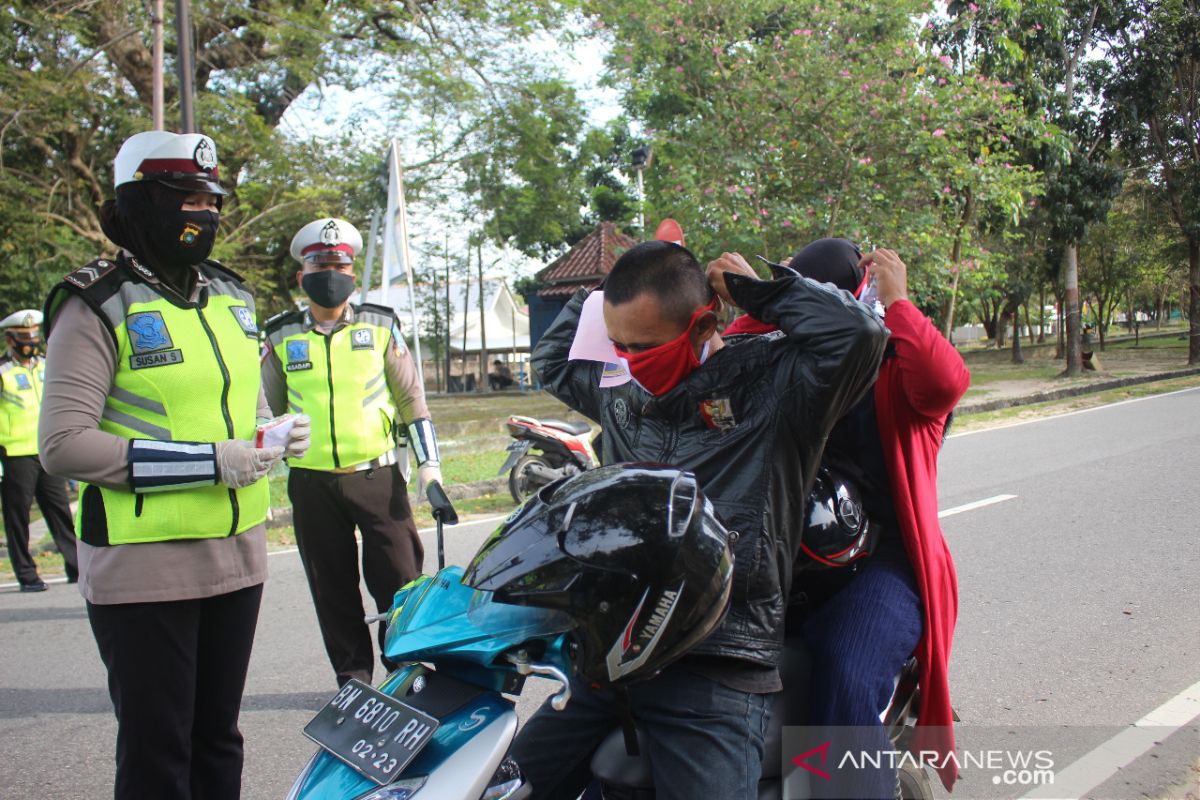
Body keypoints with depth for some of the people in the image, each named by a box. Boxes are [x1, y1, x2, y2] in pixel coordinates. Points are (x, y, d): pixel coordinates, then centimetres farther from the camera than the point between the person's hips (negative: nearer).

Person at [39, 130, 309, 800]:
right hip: (145, 570, -6)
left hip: (237, 555, 7)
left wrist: (282, 434, 2)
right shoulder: (98, 305, -10)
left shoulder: (232, 296, 12)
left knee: (218, 741, 18)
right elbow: (63, 445, -18)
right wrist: (205, 462, -22)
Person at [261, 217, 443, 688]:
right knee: (333, 591, 9)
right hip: (312, 484, 2)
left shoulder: (380, 327, 4)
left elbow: (411, 398, 7)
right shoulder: (281, 338, 7)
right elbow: (267, 412, 16)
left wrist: (427, 462, 2)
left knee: (399, 580, 1)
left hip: (378, 475, -1)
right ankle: (353, 678, 23)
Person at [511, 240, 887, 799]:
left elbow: (858, 334, -21)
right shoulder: (623, 394, 15)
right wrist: (597, 294, 21)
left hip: (717, 669, -6)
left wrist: (753, 287, -8)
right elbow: (553, 360, 34)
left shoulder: (772, 383, -3)